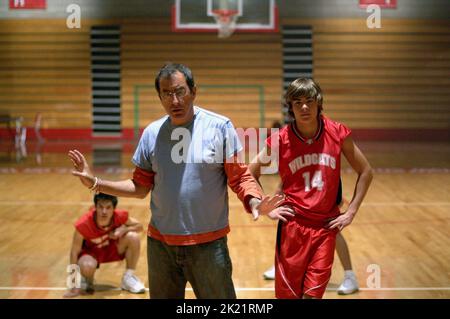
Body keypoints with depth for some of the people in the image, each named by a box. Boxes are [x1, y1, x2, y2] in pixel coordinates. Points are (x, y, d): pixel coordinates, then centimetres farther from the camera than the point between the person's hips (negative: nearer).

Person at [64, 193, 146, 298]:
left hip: (113, 249, 3)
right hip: (91, 252, -3)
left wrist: (123, 229, -31)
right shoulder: (83, 224, -33)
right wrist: (74, 286, -25)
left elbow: (139, 226, -7)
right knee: (87, 266, -38)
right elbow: (74, 252, -25)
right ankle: (87, 281, 3)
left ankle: (128, 278, -3)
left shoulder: (120, 216, -26)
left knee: (133, 237, -24)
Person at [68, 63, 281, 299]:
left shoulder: (220, 126, -9)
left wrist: (253, 201, -27)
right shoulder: (152, 133, 2)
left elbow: (238, 177, -7)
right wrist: (95, 183, 0)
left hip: (208, 243, -3)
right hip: (160, 243, 4)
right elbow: (140, 187, 8)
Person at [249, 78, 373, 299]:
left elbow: (365, 172, 8)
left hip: (326, 225, 1)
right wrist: (267, 209, -1)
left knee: (313, 294, 0)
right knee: (288, 294, 5)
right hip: (293, 225, -1)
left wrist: (351, 212, 3)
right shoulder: (280, 140, -6)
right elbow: (250, 175, 6)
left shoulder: (337, 134, -3)